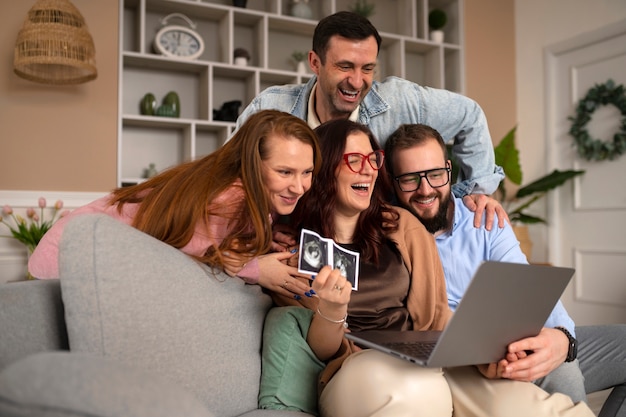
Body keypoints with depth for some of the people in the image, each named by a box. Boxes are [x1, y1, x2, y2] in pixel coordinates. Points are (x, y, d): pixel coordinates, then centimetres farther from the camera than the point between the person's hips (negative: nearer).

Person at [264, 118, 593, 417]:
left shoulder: (402, 226, 8)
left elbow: (435, 316, 10)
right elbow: (319, 351, 0)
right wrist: (331, 309, -23)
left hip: (426, 363, 3)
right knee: (415, 389, -38)